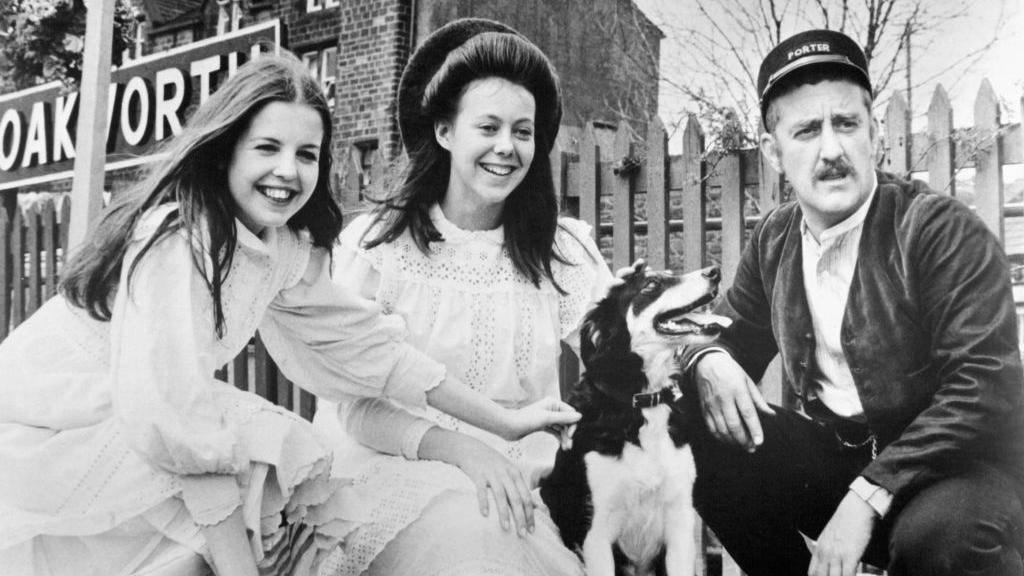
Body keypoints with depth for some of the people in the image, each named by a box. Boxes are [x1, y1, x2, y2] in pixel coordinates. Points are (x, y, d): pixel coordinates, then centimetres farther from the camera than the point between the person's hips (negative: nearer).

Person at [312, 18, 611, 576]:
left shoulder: (563, 251, 6)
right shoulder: (375, 242, -2)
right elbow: (358, 407, -5)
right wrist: (457, 449, -23)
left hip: (514, 491, 3)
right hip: (390, 469, -2)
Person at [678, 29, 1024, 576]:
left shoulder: (946, 232, -16)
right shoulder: (774, 239, 4)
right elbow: (737, 326, 16)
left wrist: (868, 495, -31)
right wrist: (710, 359, -11)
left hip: (948, 464, -6)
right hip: (832, 451, 6)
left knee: (941, 530, -38)